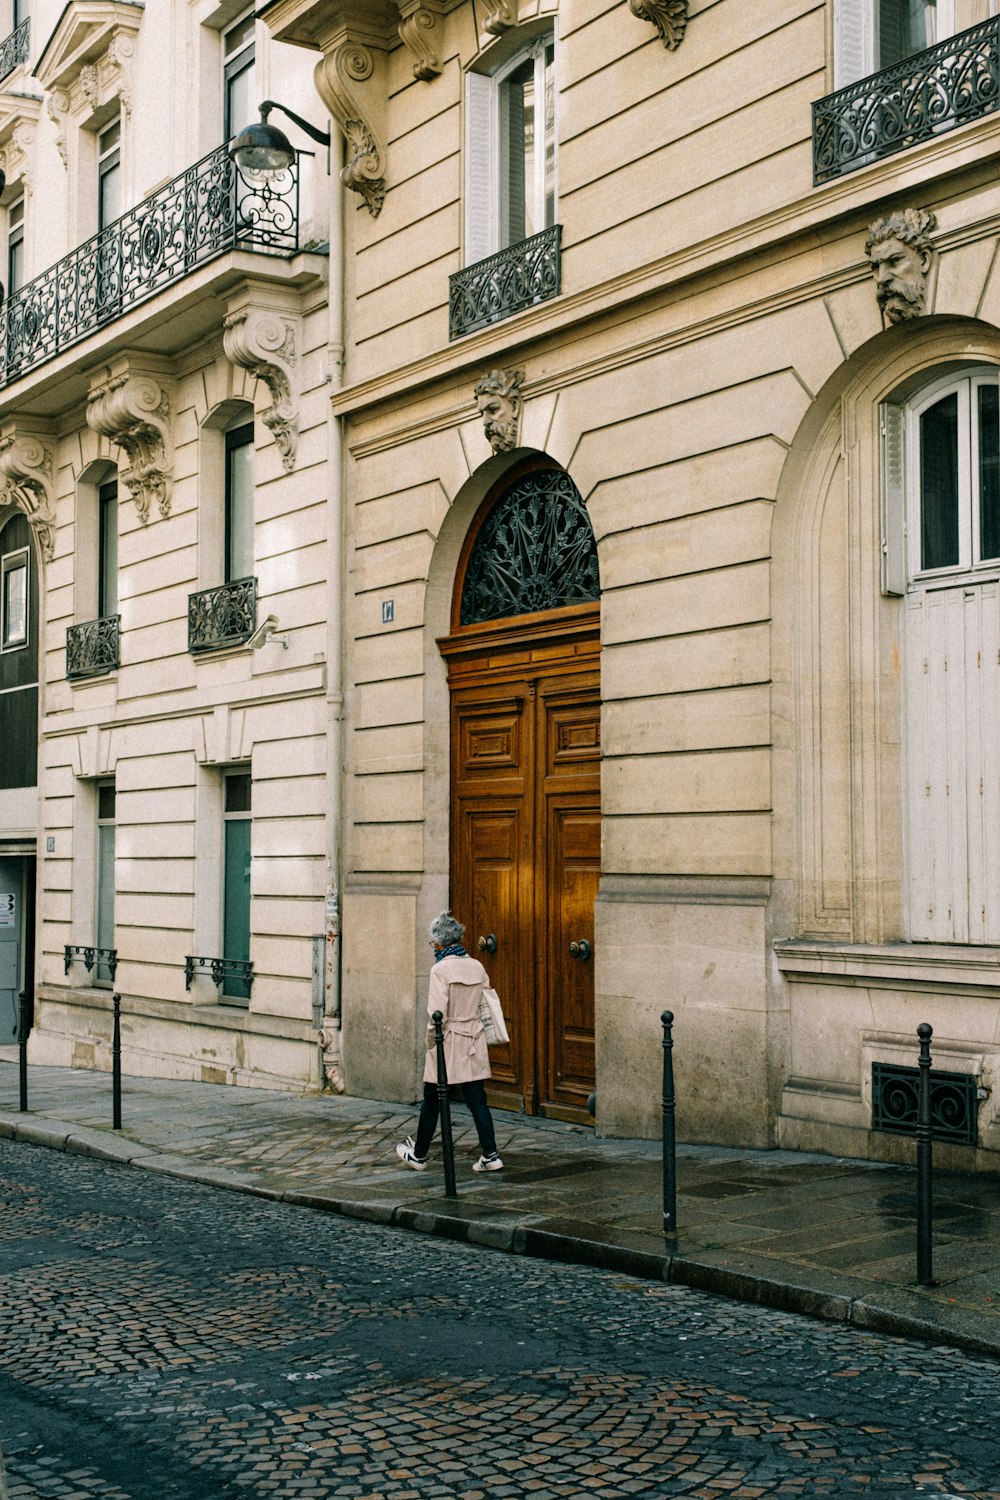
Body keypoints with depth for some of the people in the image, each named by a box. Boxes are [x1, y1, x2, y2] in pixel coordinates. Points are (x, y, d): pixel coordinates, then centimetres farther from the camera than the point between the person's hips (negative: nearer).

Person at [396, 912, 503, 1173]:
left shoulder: (441, 969, -15)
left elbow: (437, 1014, -18)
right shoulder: (477, 967, 3)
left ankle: (418, 1155, 22)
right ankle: (490, 1155, 2)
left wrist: (430, 1043, -6)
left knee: (431, 1100, 9)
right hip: (473, 1041, 5)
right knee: (477, 1100, 7)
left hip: (449, 1041, -5)